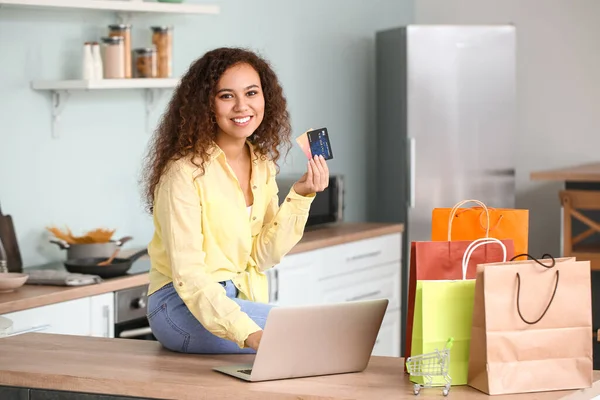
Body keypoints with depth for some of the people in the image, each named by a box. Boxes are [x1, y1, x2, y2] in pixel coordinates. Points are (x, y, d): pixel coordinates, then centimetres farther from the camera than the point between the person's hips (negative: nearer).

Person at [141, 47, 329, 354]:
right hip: (183, 306, -7)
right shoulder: (186, 172, -17)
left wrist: (300, 196, -8)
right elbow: (188, 275, -23)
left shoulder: (262, 165, 6)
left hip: (242, 300, 7)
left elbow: (261, 258, 2)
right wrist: (249, 334, -35)